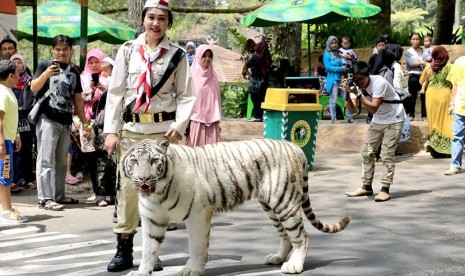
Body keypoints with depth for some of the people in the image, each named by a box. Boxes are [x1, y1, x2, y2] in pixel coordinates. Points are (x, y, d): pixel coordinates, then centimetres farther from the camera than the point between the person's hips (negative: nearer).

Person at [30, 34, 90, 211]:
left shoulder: (74, 72, 16)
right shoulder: (46, 65, 0)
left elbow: (77, 99, 19)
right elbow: (33, 88, -12)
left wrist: (85, 122, 16)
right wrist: (45, 74, -28)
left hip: (65, 122, 6)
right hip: (48, 120, -6)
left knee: (61, 162, 12)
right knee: (46, 161, -7)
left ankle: (59, 195, 21)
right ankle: (45, 199, -8)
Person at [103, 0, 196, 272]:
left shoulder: (177, 55, 3)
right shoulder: (127, 51, 5)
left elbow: (186, 96, 4)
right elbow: (115, 92, 5)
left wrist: (179, 126, -11)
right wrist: (111, 130, -1)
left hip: (163, 130, -1)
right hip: (131, 129, 1)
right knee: (128, 188, 1)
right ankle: (124, 251, 11)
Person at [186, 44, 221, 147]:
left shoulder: (213, 76, 9)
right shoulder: (192, 74, -3)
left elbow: (216, 100, 12)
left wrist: (217, 121, 9)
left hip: (210, 121, 4)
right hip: (195, 120, -3)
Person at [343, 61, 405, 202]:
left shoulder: (379, 83, -28)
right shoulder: (357, 85, -9)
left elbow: (373, 108, -34)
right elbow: (352, 109, -12)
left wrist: (357, 93, -38)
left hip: (393, 120, -7)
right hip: (377, 120, 7)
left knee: (387, 154, -13)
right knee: (367, 152, 4)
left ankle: (385, 189, -11)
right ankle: (366, 186, 13)